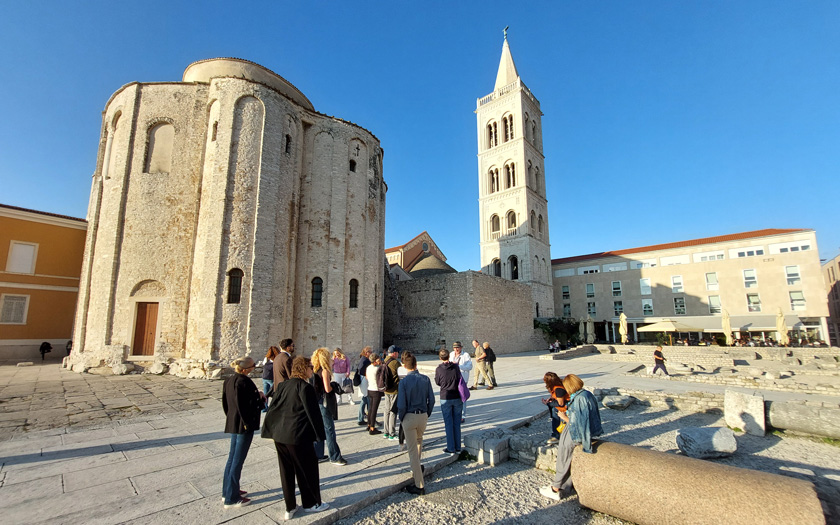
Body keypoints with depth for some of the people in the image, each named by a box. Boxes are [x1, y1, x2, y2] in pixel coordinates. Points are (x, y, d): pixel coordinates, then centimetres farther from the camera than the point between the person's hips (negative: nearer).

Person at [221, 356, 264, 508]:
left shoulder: (228, 380, 5)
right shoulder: (244, 381, -23)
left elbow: (225, 402, 12)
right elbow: (249, 405, -24)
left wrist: (230, 417, 19)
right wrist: (261, 399, -8)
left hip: (232, 423, 9)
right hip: (244, 425, -9)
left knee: (232, 457, 21)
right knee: (238, 460, 2)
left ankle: (228, 490, 34)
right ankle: (232, 498, 13)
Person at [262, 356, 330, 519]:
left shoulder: (281, 385, 6)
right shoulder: (305, 387, -15)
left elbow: (272, 408, 10)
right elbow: (313, 413, -14)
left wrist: (270, 430, 18)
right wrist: (319, 434, -4)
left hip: (279, 435, 7)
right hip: (298, 437, -7)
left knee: (286, 472, 17)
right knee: (307, 470, 12)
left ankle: (290, 507, 27)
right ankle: (311, 503, 27)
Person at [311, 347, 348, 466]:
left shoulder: (314, 370, 6)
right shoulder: (324, 371, -18)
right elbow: (328, 389, -22)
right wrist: (334, 385, -3)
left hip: (317, 402, 8)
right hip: (324, 403, -8)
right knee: (329, 429, 0)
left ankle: (318, 455, 25)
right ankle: (335, 457, 8)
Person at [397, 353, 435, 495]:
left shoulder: (404, 382, -16)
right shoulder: (425, 379, -5)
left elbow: (401, 405, -16)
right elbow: (431, 400, 0)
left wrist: (401, 419, 0)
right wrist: (427, 415, 13)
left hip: (409, 417, -4)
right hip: (423, 415, 4)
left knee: (412, 450, 6)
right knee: (419, 439, 33)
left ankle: (419, 485, 12)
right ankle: (417, 467, 48)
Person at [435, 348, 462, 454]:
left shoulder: (439, 369, -12)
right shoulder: (456, 367, -7)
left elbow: (437, 383, 1)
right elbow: (460, 380, 6)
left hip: (445, 398, -2)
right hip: (457, 397, 2)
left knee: (448, 424, 7)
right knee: (457, 423, 12)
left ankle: (451, 448, 12)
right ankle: (458, 447, 20)